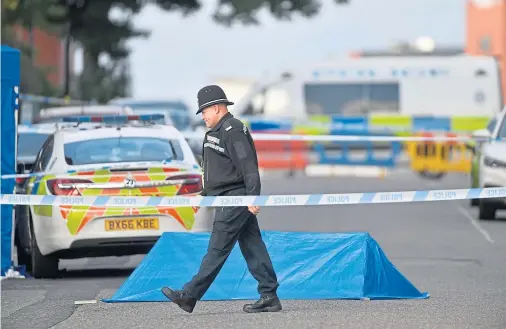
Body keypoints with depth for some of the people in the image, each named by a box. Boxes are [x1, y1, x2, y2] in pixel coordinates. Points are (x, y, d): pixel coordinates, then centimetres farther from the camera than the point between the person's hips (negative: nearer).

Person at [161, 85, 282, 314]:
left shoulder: (232, 131, -14)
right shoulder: (218, 131, 20)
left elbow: (248, 167, -21)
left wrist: (253, 197, -26)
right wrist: (205, 193, 32)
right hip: (229, 199, 11)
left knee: (217, 249, -7)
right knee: (252, 247, 7)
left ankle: (189, 296, -7)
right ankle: (269, 297, 7)